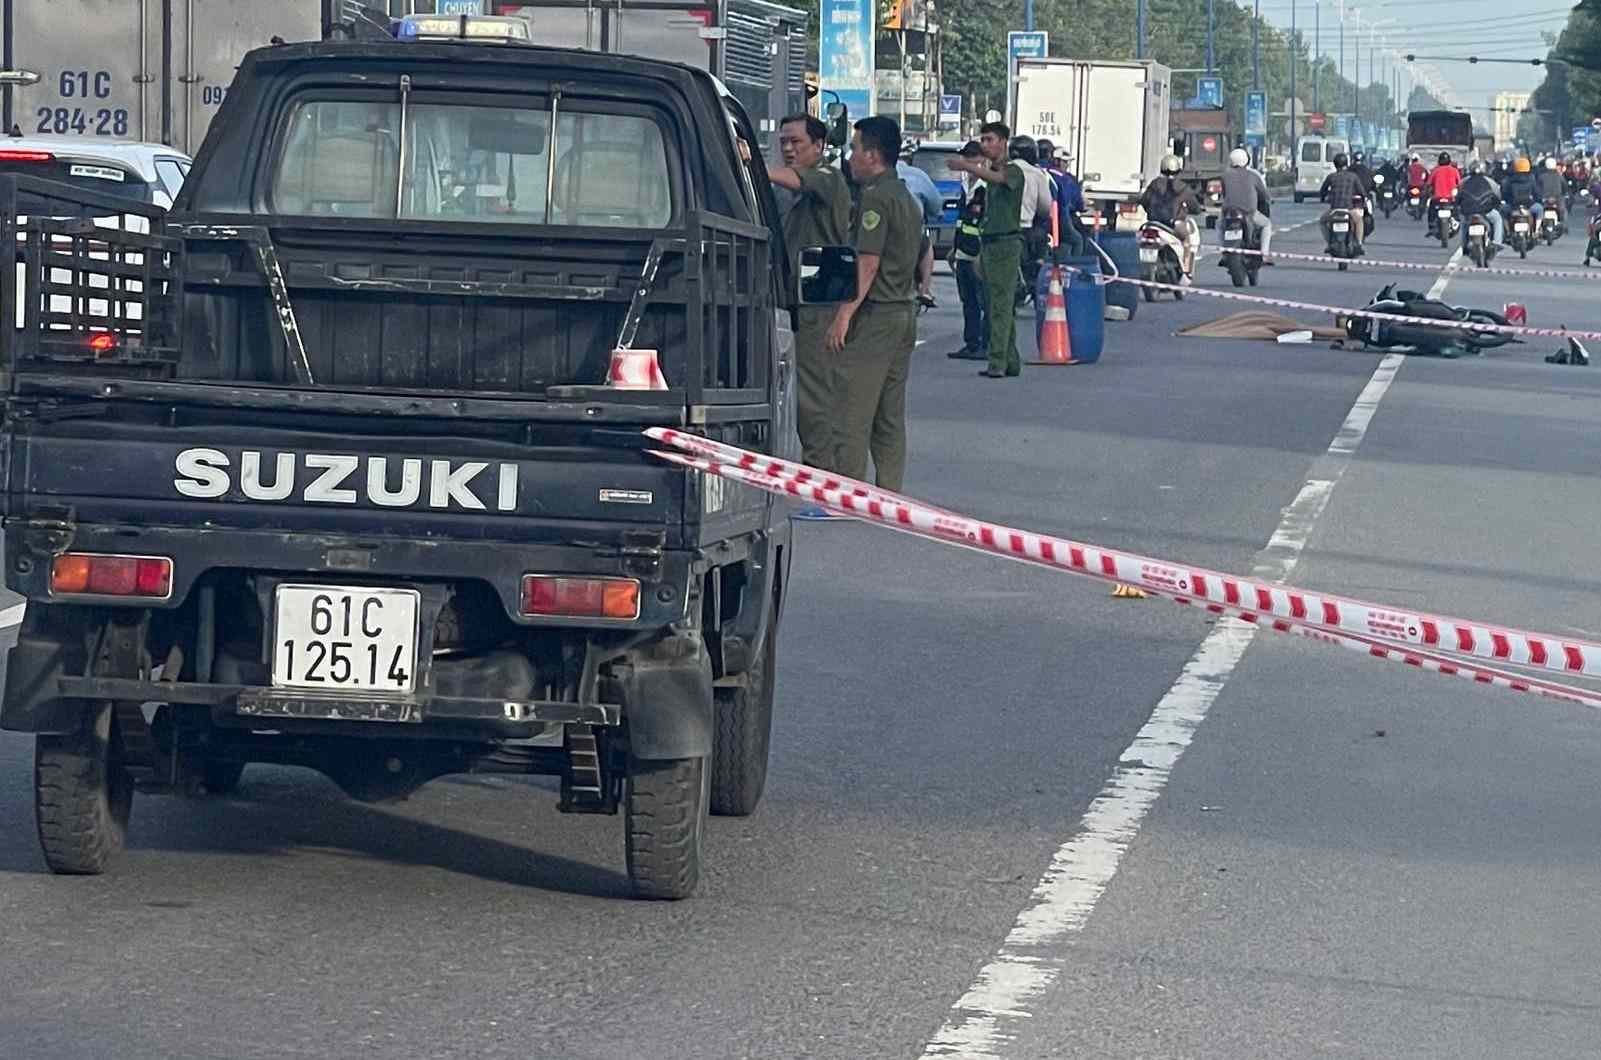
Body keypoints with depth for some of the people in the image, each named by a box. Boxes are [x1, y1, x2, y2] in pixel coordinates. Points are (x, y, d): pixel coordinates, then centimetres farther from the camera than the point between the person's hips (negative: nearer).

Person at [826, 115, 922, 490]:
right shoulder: (907, 198, 17)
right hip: (904, 312, 10)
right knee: (890, 415, 11)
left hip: (875, 314, -9)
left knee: (854, 411, -8)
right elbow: (921, 256, 23)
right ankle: (889, 495, 11)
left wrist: (845, 313, -21)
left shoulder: (875, 198, -13)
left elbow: (868, 262, -19)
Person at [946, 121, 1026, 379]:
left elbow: (995, 178, -33)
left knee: (1001, 306, -13)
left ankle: (997, 363, -17)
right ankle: (1010, 362, 15)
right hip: (990, 243, 10)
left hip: (1006, 244, -10)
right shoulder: (992, 170, 20)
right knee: (1000, 307, 11)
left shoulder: (1013, 171, -8)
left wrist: (966, 166, -50)